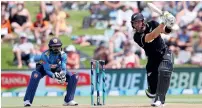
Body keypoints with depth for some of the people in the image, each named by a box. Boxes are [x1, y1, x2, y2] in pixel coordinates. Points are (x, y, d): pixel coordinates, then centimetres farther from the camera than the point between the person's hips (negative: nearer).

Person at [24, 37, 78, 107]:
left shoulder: (63, 55, -22)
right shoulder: (45, 55, -32)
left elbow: (63, 68, -27)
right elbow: (47, 70, -35)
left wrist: (63, 75, -50)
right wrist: (54, 76, -54)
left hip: (57, 70, 4)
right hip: (44, 69, -4)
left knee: (74, 77, -14)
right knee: (35, 75, -38)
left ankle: (68, 100, -4)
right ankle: (27, 100, -35)